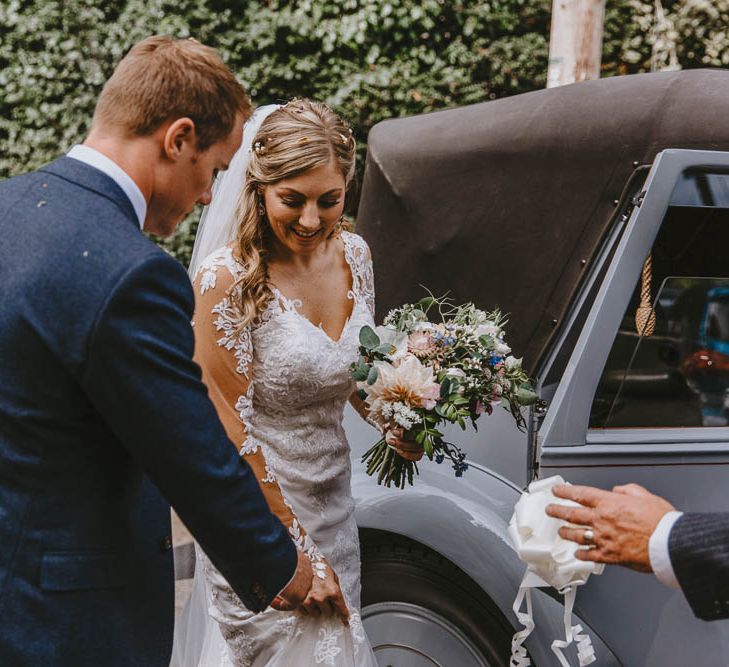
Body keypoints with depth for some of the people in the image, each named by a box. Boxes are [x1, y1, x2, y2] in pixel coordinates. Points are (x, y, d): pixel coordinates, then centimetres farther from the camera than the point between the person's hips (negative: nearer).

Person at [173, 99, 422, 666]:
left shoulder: (353, 254, -1)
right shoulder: (227, 278, -19)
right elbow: (234, 428, -17)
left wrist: (396, 423, -5)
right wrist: (299, 549, -16)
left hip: (334, 498, 6)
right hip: (259, 511, -6)